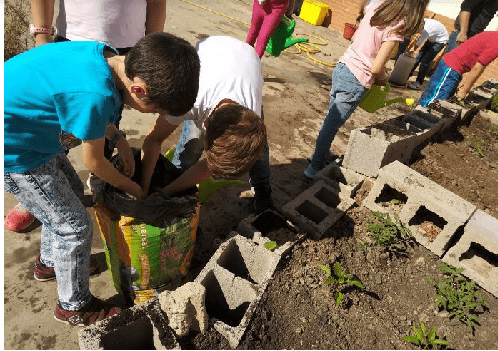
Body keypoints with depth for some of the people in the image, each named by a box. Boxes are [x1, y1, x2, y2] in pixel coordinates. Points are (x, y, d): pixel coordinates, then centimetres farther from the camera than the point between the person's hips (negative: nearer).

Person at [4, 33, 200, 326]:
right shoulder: (95, 95, -35)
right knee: (75, 226, 1)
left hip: (28, 126, 9)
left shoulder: (102, 54, -10)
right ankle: (74, 307, 26)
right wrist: (132, 188, -1)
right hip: (13, 151, -9)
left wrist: (119, 140, 8)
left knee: (70, 191, 24)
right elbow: (94, 162, -17)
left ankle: (50, 262, 49)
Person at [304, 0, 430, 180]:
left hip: (342, 67, 8)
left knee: (331, 118, 19)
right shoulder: (396, 27, -16)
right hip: (356, 82, -8)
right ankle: (315, 168, 13)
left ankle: (321, 154, 35)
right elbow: (376, 68, -17)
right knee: (331, 125, 1)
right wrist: (383, 79, 3)